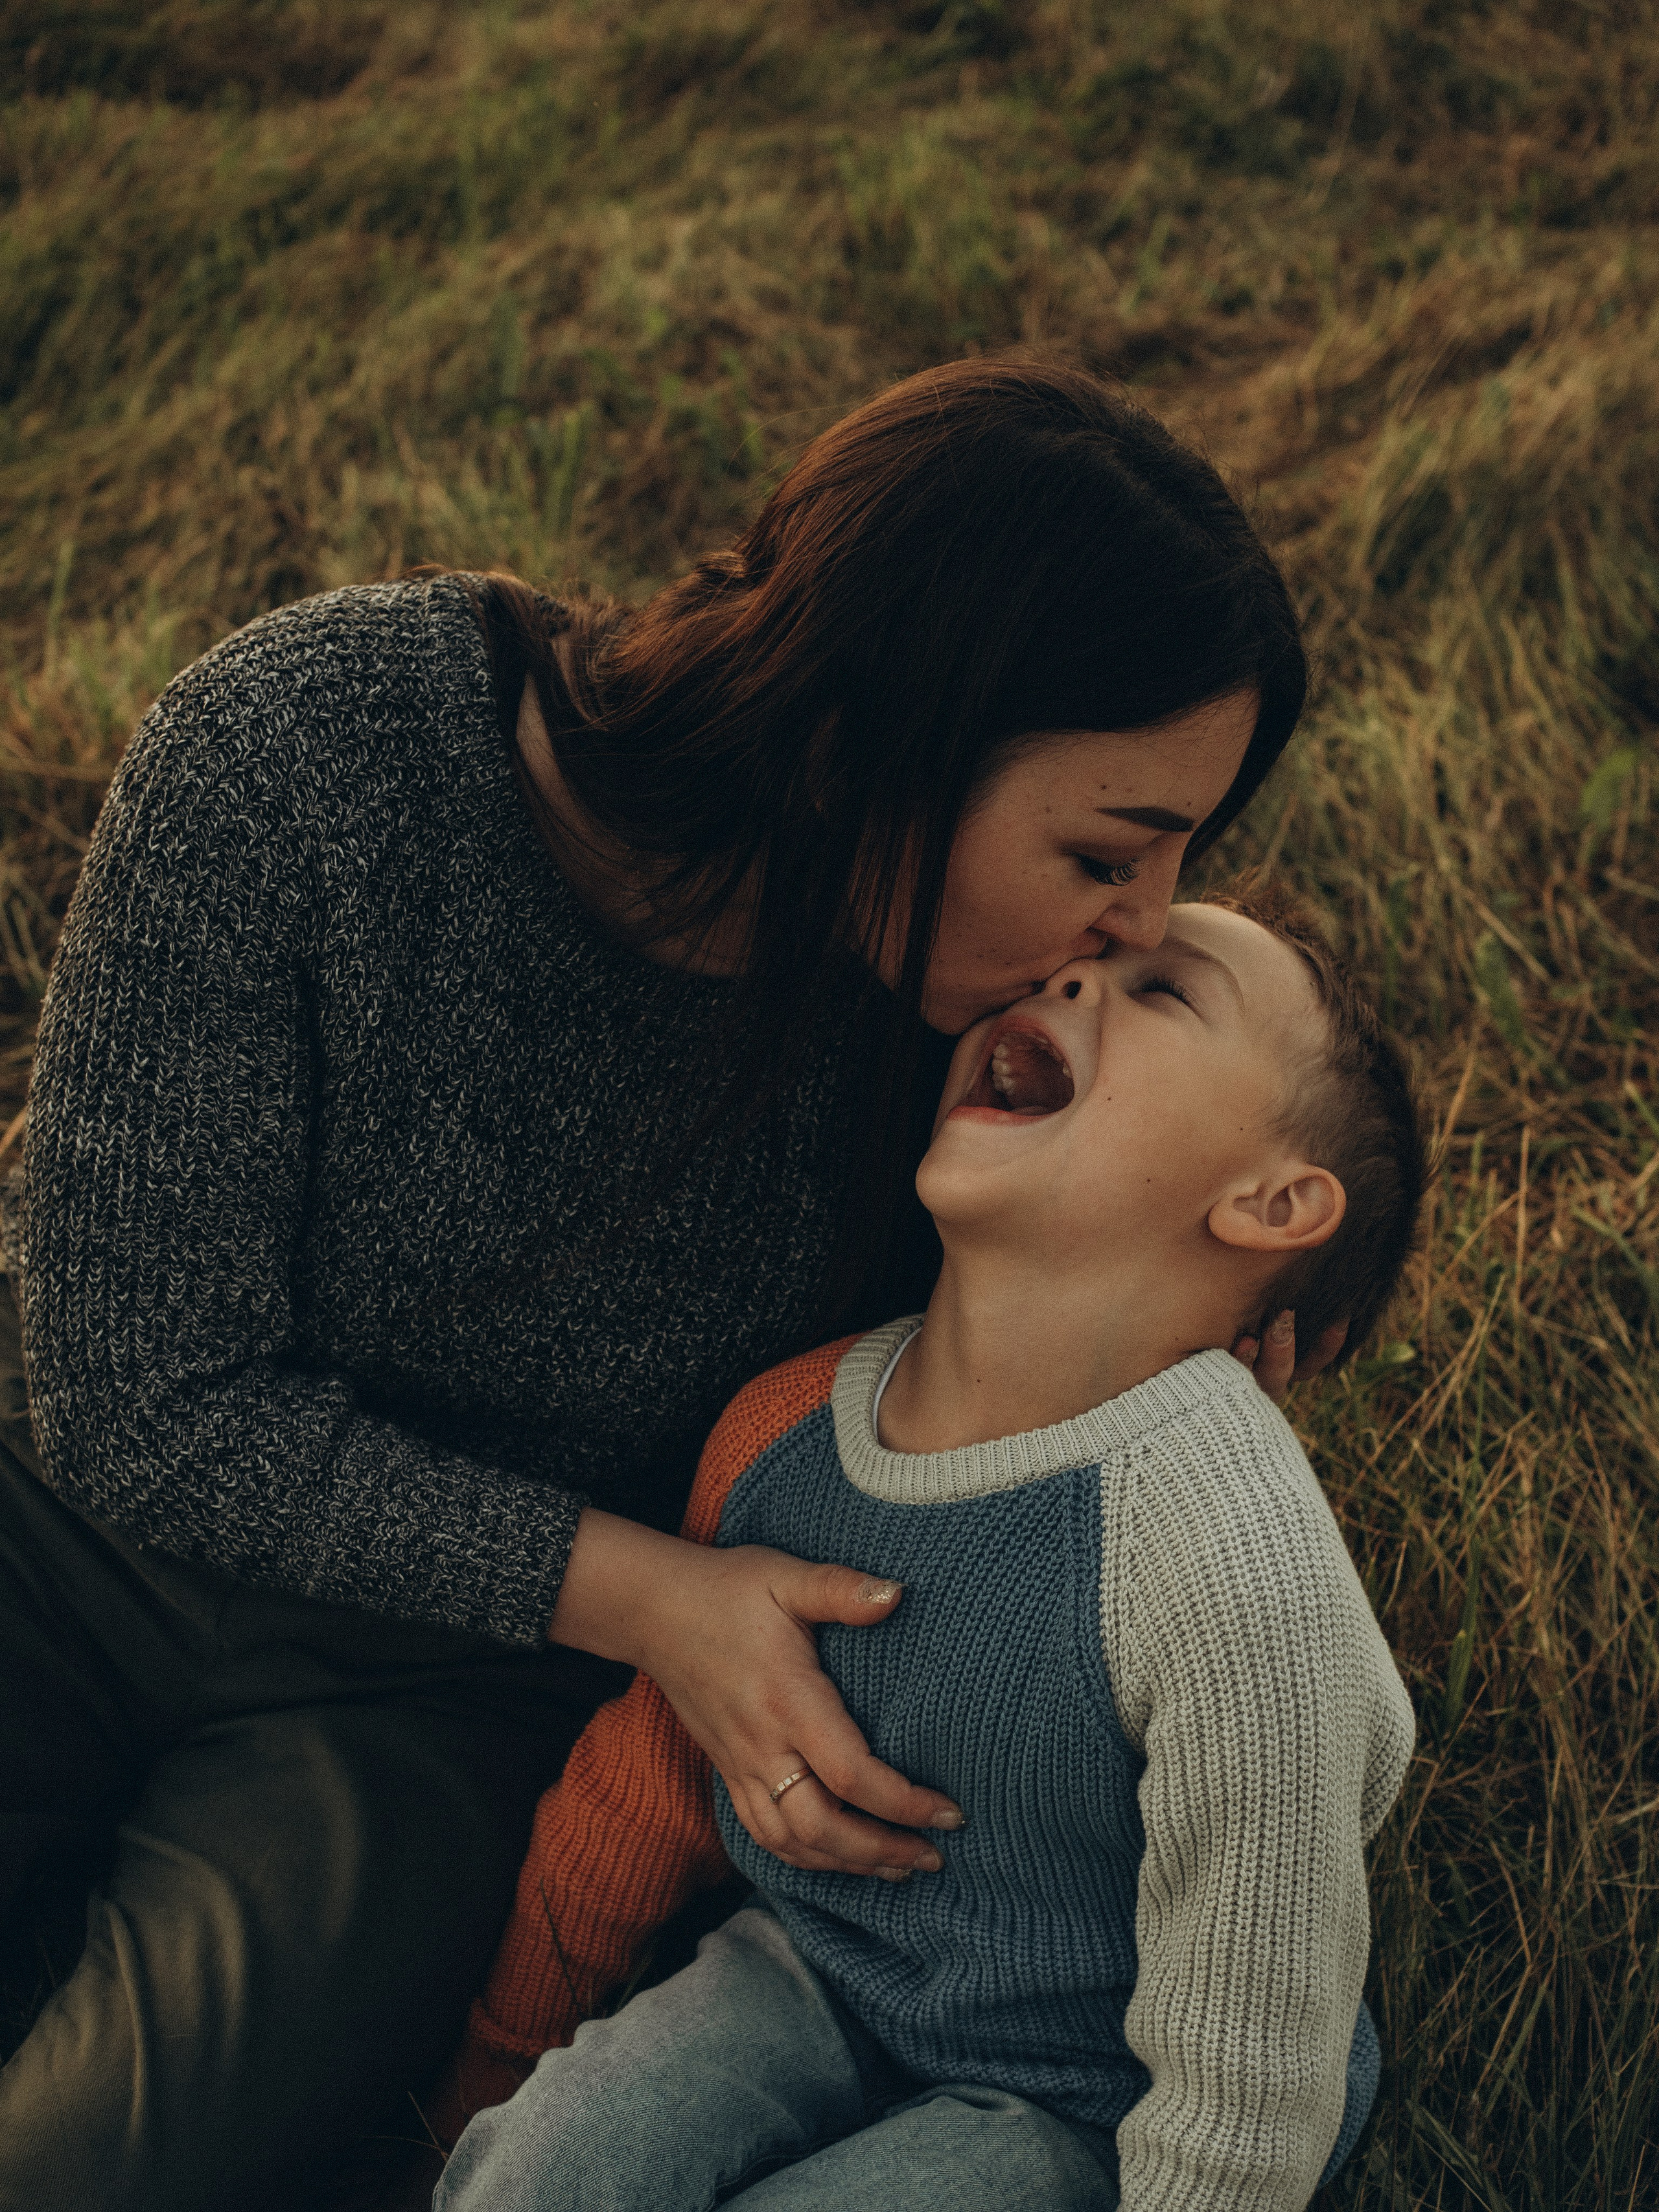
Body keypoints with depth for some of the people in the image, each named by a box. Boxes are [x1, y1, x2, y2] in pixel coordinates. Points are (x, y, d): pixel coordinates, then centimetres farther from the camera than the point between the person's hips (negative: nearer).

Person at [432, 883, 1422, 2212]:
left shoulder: (1239, 1573, -32)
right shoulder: (784, 1427, -11)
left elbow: (1242, 2101, -21)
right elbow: (653, 1777, 8)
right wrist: (501, 2044, 19)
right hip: (815, 1978, 5)